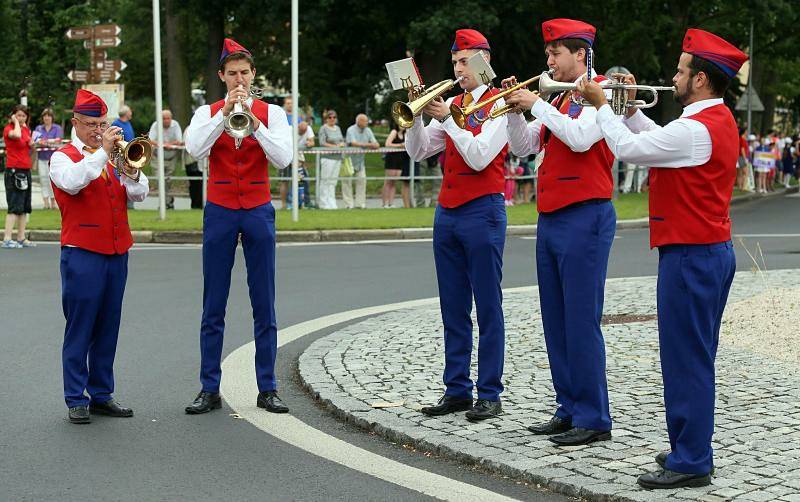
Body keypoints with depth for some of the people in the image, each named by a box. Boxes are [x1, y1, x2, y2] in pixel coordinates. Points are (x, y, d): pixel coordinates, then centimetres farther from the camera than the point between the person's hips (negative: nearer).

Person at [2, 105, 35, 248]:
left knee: (24, 207, 11)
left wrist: (33, 144, 8)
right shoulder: (8, 128, -9)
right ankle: (7, 239, -13)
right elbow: (16, 135, -33)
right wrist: (16, 122, -16)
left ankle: (21, 238, 17)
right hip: (13, 171, -8)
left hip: (26, 170, 8)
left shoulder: (26, 129, 13)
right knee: (15, 206, -12)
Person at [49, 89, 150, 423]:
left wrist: (130, 171, -9)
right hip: (82, 254, -6)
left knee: (108, 328, 9)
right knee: (79, 329, -3)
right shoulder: (63, 157, 1)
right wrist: (102, 151, -20)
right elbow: (72, 183, -22)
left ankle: (101, 395, 16)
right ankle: (76, 400, 2)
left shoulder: (114, 156, 18)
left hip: (116, 253, 6)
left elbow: (139, 195, 9)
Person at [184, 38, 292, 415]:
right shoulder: (207, 113, 5)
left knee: (264, 306, 3)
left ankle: (267, 388, 10)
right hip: (220, 213, 0)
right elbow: (194, 150, -14)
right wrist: (225, 113, -18)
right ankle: (209, 390, 9)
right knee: (213, 307, 3)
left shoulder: (271, 113, 4)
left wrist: (253, 121, -19)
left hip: (258, 212, 0)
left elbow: (283, 158, -11)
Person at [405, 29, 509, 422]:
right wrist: (417, 114, -4)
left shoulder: (499, 103, -4)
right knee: (453, 309, 9)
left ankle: (489, 394, 2)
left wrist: (446, 119, -14)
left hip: (482, 212, -7)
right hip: (447, 212, 7)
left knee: (488, 308, -2)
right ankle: (456, 390, 15)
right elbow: (418, 151, 10)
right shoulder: (451, 103, 14)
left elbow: (479, 157, -16)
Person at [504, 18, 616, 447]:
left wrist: (536, 104, -15)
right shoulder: (558, 101, 19)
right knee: (556, 322, 11)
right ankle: (569, 410, 19)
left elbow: (580, 138, -23)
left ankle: (593, 419, -1)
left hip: (585, 219, -9)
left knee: (581, 322, -7)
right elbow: (523, 147, 18)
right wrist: (515, 110, 3)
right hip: (550, 219, 9)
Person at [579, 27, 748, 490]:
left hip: (690, 256, -11)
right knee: (695, 358, 17)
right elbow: (660, 142, 22)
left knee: (686, 359, -5)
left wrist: (601, 104, -5)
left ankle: (691, 463, 1)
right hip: (713, 250, 11)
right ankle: (691, 447, 26)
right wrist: (631, 108, 13)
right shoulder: (719, 120, 13)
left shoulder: (696, 129, -20)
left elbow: (629, 148, -18)